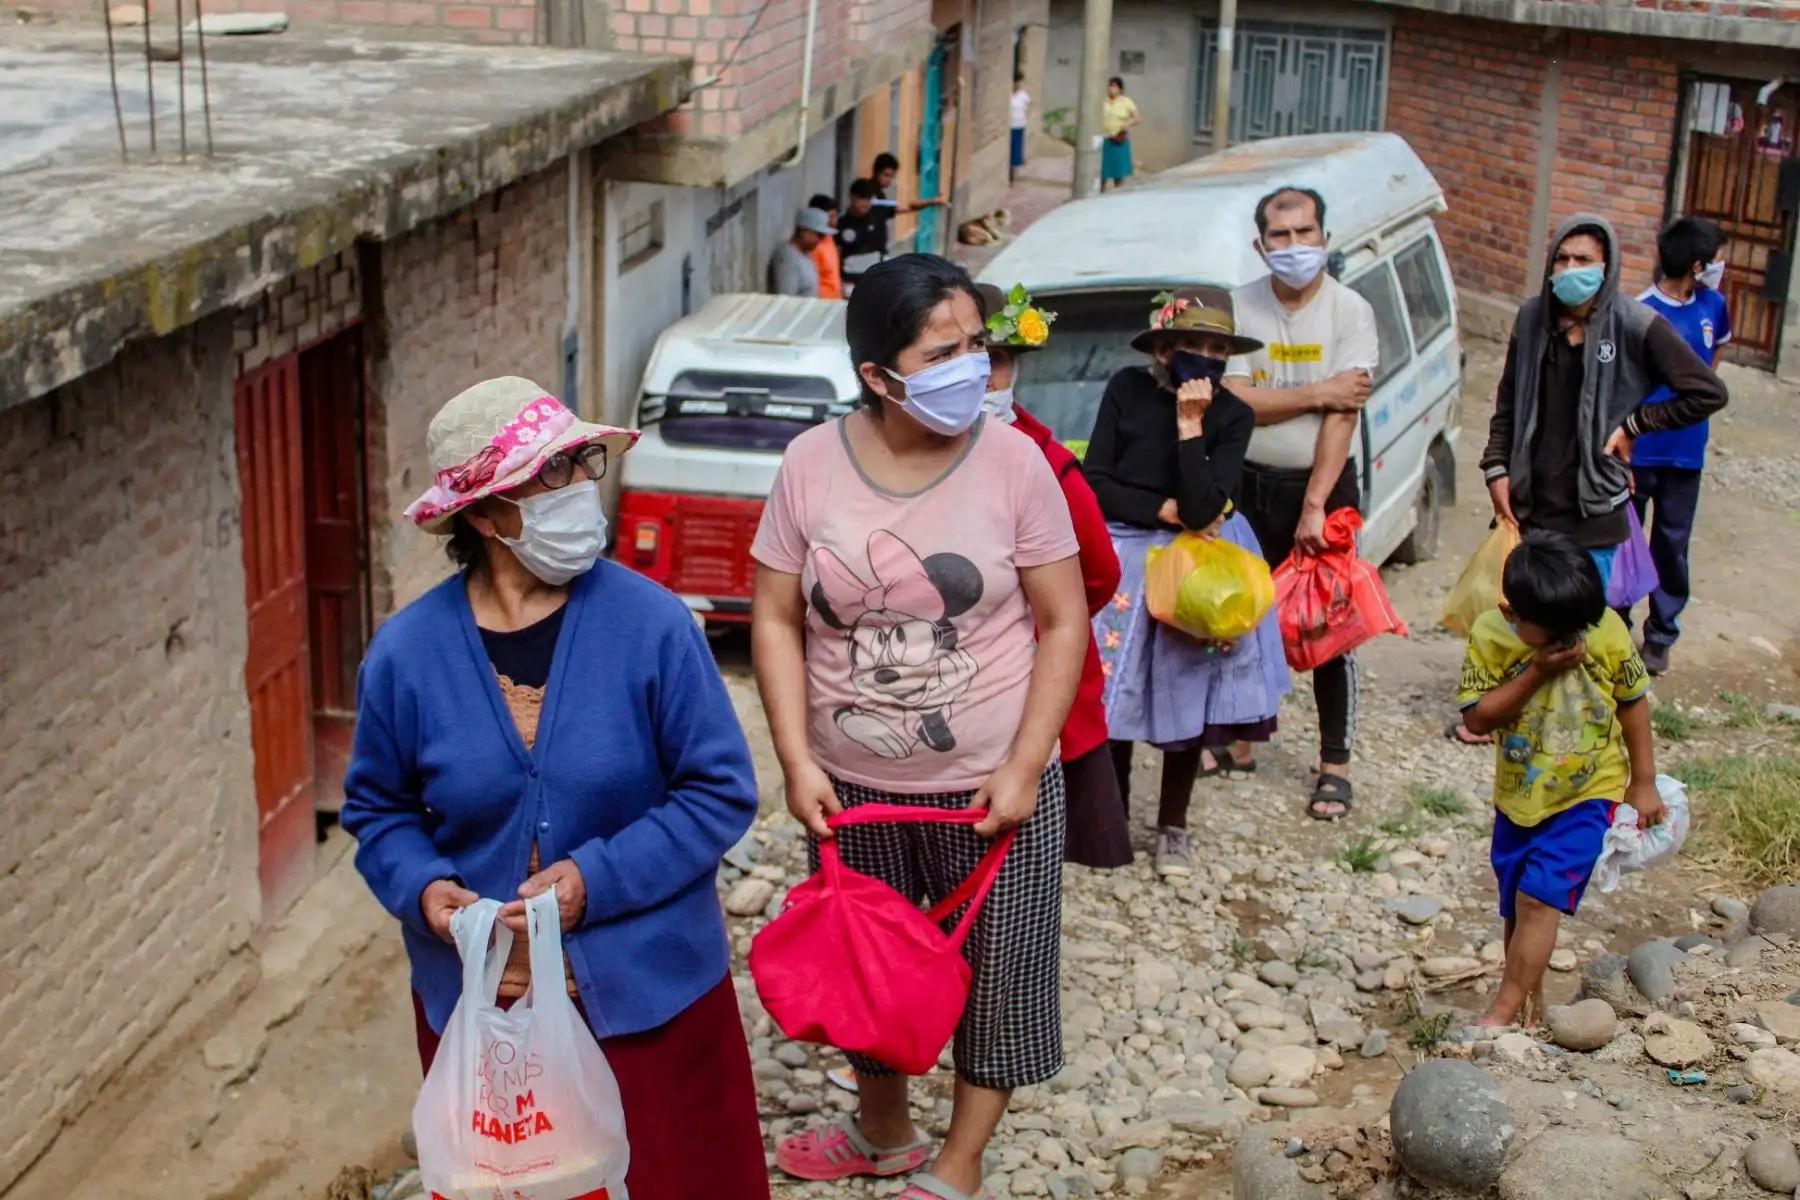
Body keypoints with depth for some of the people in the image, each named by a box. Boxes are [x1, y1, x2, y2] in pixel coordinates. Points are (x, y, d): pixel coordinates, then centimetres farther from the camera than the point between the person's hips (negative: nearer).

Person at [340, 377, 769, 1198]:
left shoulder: (650, 623, -14)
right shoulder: (407, 652, -7)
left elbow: (721, 793, -10)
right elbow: (378, 808, 6)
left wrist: (596, 879, -20)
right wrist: (423, 888, -14)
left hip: (648, 991, -2)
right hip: (475, 995, 2)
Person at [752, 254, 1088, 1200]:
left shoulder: (1012, 462, -12)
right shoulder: (811, 464, -8)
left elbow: (1062, 622, -8)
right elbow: (776, 620, -2)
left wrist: (1024, 766, -14)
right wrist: (797, 760, -9)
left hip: (991, 788, -2)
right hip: (853, 789, 2)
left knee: (995, 972, 9)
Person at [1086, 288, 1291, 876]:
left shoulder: (1233, 416, -8)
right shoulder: (1127, 390, -7)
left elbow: (1203, 509, -19)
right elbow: (1095, 482, -8)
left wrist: (1190, 425, -23)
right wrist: (1167, 510, -13)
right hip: (1123, 561, 0)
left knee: (1188, 697, 7)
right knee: (1115, 694, 3)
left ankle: (1172, 828, 24)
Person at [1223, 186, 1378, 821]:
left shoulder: (1350, 311, -7)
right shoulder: (1239, 308, 0)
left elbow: (1343, 415, -14)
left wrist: (1314, 506, -20)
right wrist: (1316, 394, -14)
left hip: (1323, 485, -2)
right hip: (1250, 484, 3)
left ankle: (1334, 766, 7)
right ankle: (1240, 743, 25)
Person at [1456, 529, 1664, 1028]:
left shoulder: (1607, 631, -16)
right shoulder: (1490, 635, -16)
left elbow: (1632, 702, -2)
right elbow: (1477, 717, -18)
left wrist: (1643, 783, 3)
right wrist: (1536, 672, -27)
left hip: (1588, 794, -3)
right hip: (1518, 795, 3)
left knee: (1540, 897, -13)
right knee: (1517, 906, 12)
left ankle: (1503, 1011, -7)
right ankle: (1530, 1000, 30)